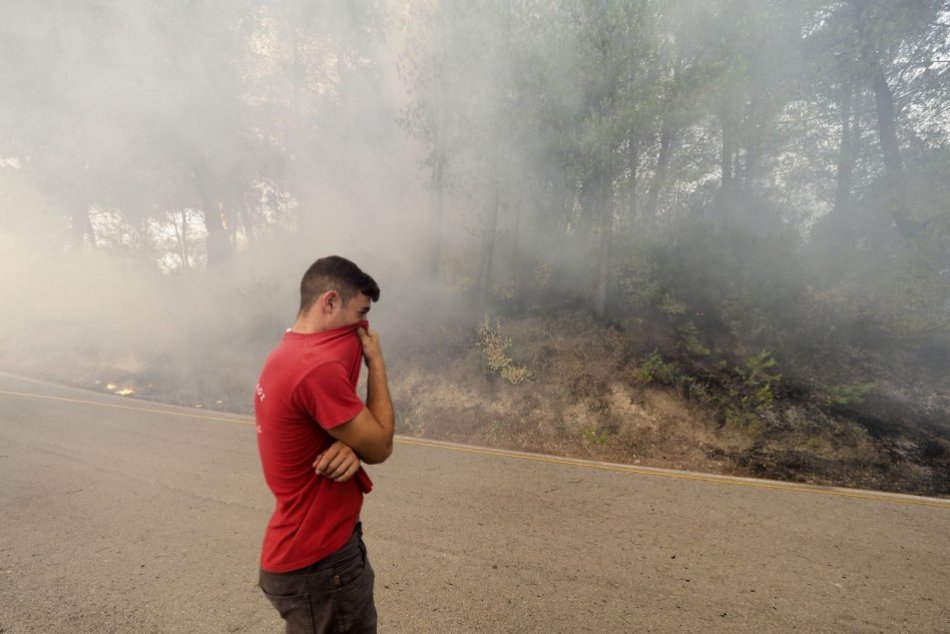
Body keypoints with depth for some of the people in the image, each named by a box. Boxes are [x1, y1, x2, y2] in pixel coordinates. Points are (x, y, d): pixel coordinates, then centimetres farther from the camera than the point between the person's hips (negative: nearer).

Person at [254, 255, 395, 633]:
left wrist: (349, 445, -16)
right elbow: (380, 446, -19)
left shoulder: (286, 357, 4)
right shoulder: (317, 368, -29)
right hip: (317, 565, -9)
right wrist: (376, 362, -12)